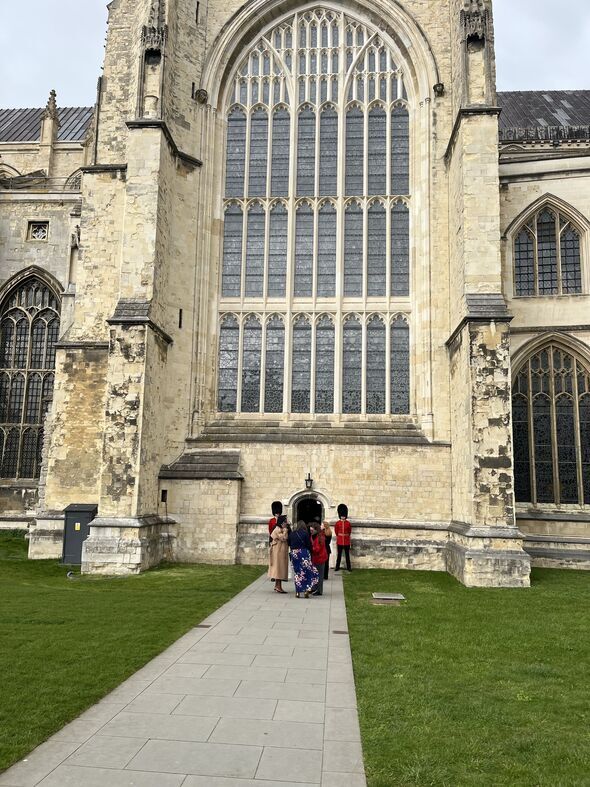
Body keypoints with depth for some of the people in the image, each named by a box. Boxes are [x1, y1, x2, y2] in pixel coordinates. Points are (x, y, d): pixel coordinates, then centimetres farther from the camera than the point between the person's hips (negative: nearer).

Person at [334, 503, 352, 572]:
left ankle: (348, 567, 12)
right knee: (339, 555, 5)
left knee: (347, 555, 6)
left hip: (347, 541, 1)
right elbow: (336, 531, 11)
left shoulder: (348, 523, 0)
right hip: (339, 541, -1)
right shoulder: (337, 523, -2)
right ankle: (337, 567, 12)